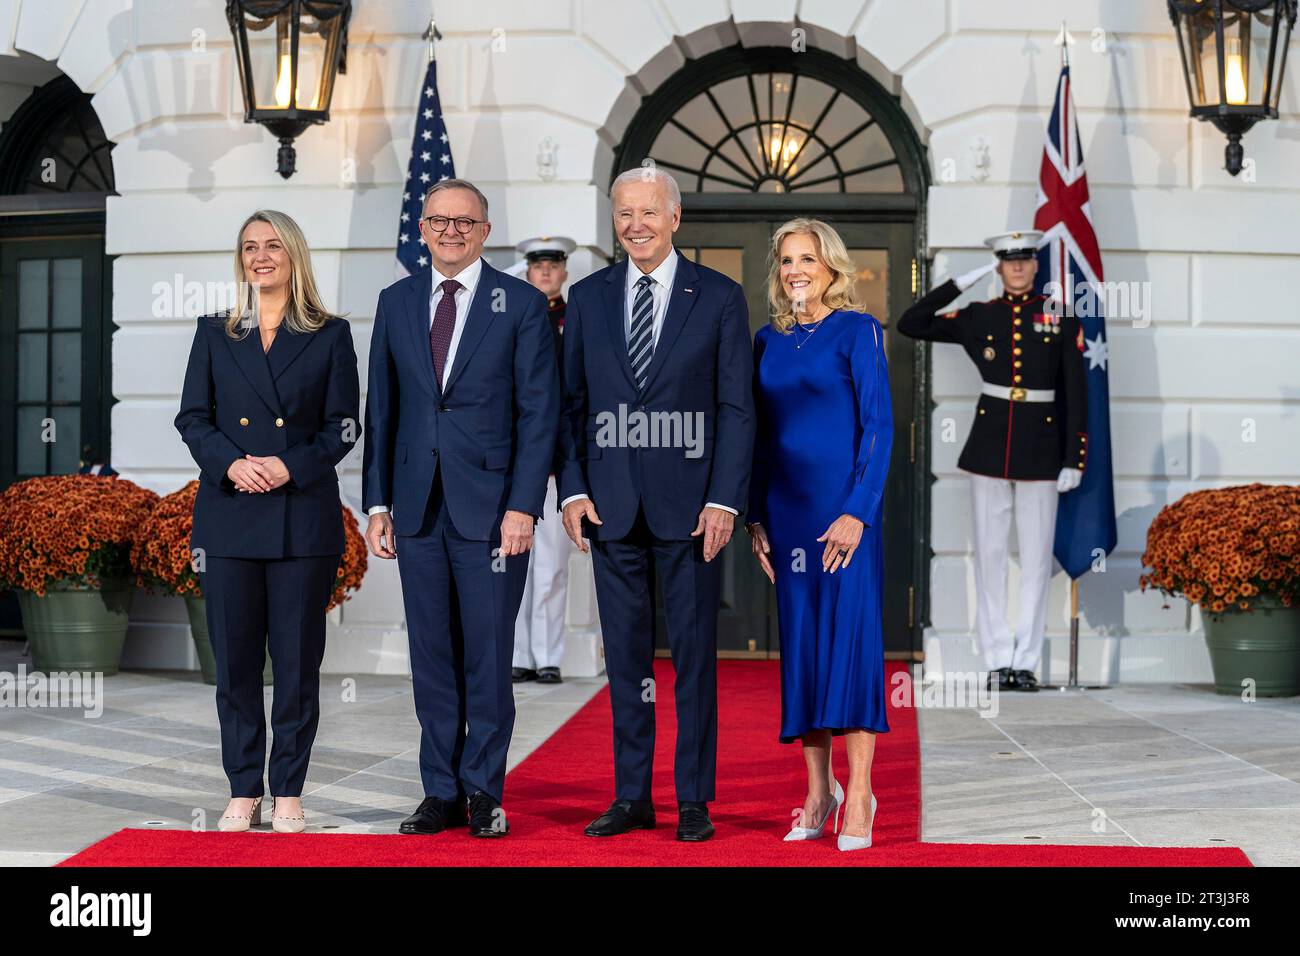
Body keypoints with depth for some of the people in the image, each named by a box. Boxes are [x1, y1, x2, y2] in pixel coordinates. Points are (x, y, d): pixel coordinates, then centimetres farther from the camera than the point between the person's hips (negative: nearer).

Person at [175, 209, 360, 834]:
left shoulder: (330, 336, 6)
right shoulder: (215, 335, 12)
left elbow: (343, 425, 2)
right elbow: (192, 417, 8)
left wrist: (292, 466, -13)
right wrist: (231, 463, -10)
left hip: (304, 516, -2)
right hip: (230, 517, 2)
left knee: (298, 659, 0)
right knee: (235, 658, 3)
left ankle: (288, 793, 10)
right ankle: (243, 793, 12)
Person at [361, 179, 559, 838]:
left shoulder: (523, 305, 0)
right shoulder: (396, 303, 11)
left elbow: (538, 414, -3)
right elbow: (380, 409, 13)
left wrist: (523, 507, -11)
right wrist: (377, 502, 6)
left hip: (490, 504, -3)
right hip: (418, 506, 4)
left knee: (488, 654, 0)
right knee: (432, 656, 8)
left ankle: (483, 791, 12)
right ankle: (441, 793, 16)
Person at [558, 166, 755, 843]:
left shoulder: (719, 298, 1)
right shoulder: (587, 298, 8)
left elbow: (737, 407, -2)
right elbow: (572, 402, 9)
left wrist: (724, 500, -9)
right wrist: (572, 489, -1)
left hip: (689, 504, -2)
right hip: (612, 505, 3)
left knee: (694, 653, 3)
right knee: (625, 654, 8)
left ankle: (694, 800, 12)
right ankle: (630, 796, 16)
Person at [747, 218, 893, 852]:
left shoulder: (857, 331, -4)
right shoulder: (768, 341, 12)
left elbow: (879, 427, -8)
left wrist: (858, 512, -15)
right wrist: (755, 516, 8)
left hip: (843, 506, -5)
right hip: (785, 508, 5)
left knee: (850, 637, -6)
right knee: (799, 643, 7)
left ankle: (858, 796, 0)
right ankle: (818, 792, 15)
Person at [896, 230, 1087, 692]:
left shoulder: (1062, 319, 2)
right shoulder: (978, 317, 5)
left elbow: (1076, 394, 1)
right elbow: (910, 325, 4)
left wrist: (1073, 460, -4)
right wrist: (960, 283, 0)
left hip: (1041, 449, -1)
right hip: (990, 447, 1)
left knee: (1036, 556, 3)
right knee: (990, 553, 3)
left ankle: (1026, 662, 10)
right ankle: (998, 661, 10)